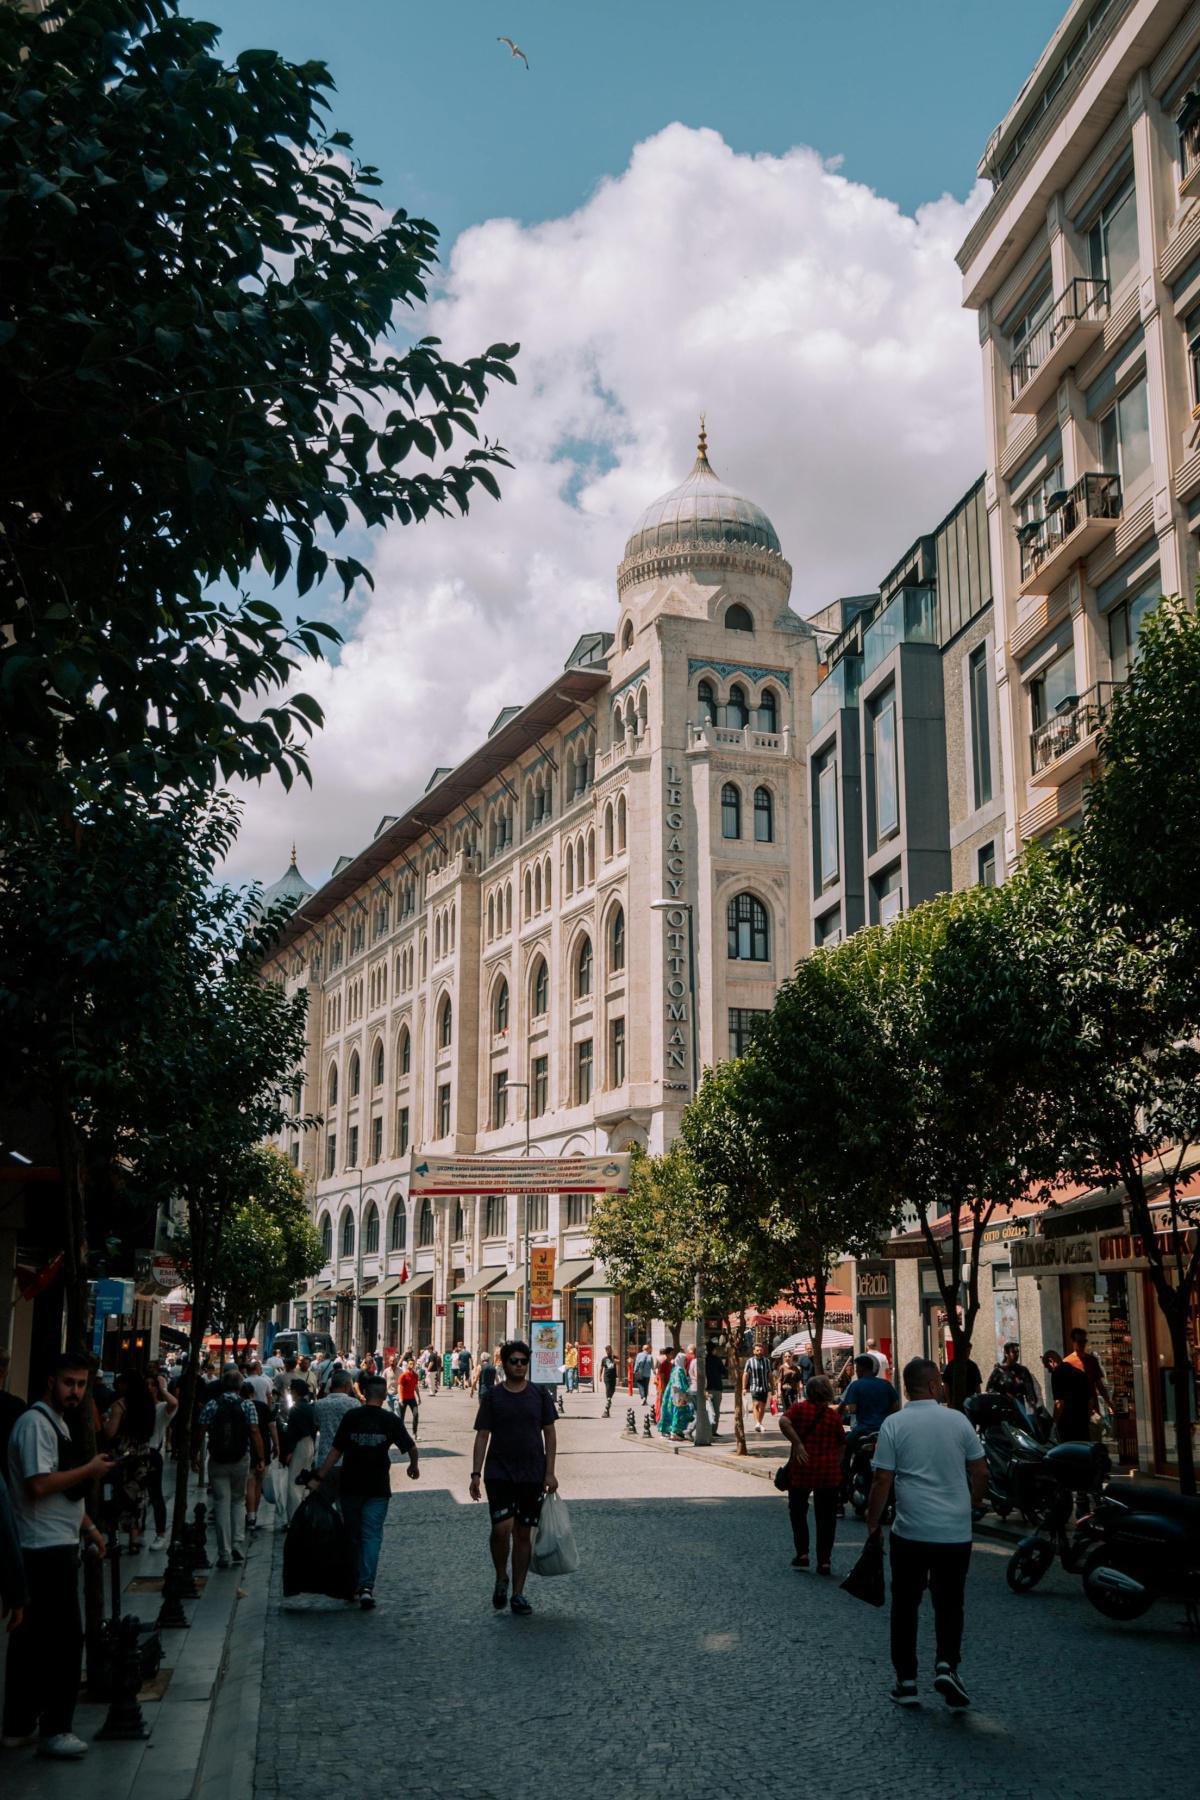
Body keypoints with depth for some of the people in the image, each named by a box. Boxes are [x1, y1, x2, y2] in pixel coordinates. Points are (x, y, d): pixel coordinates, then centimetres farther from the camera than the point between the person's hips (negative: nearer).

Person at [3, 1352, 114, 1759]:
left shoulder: (58, 1423, 16)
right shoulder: (36, 1423, -16)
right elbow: (39, 1484, -25)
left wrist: (88, 1527, 18)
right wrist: (90, 1469, -15)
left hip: (58, 1546, 10)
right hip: (46, 1548, -10)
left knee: (34, 1638, 14)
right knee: (64, 1637, -5)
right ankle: (55, 1730, 3)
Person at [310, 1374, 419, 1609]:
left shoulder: (350, 1416, -3)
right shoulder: (390, 1421, -3)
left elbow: (336, 1451, -5)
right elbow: (411, 1448, 4)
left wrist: (319, 1477, -1)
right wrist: (414, 1466, 24)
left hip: (350, 1486, 1)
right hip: (377, 1488, -1)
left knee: (353, 1536, 14)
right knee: (372, 1536, 0)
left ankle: (353, 1586, 22)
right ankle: (366, 1587, -14)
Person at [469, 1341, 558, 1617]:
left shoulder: (540, 1395, 5)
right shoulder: (492, 1397, 1)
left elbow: (550, 1434, 7)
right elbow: (482, 1436, 1)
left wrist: (550, 1472, 0)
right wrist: (476, 1473, -6)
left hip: (532, 1475, 2)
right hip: (499, 1473, -2)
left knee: (523, 1533, 6)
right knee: (501, 1527, -16)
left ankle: (518, 1593, 16)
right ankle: (501, 1578, 10)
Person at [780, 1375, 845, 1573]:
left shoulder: (799, 1408, -4)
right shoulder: (834, 1416, 4)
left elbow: (784, 1422, -22)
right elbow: (841, 1444, 11)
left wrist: (797, 1444, -18)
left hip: (802, 1468, -2)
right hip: (829, 1472, 2)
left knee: (798, 1512, 18)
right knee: (826, 1517, 10)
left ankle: (802, 1554, 12)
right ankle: (824, 1561, 7)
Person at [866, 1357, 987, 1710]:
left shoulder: (893, 1424, -5)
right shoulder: (957, 1420, 0)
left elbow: (882, 1479, -8)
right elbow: (980, 1472, 5)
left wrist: (872, 1522, 4)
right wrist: (972, 1504, 21)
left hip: (910, 1531, -1)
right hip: (956, 1532, 1)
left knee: (905, 1605, 11)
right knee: (949, 1603, 12)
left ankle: (906, 1681, 14)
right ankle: (946, 1664, -7)